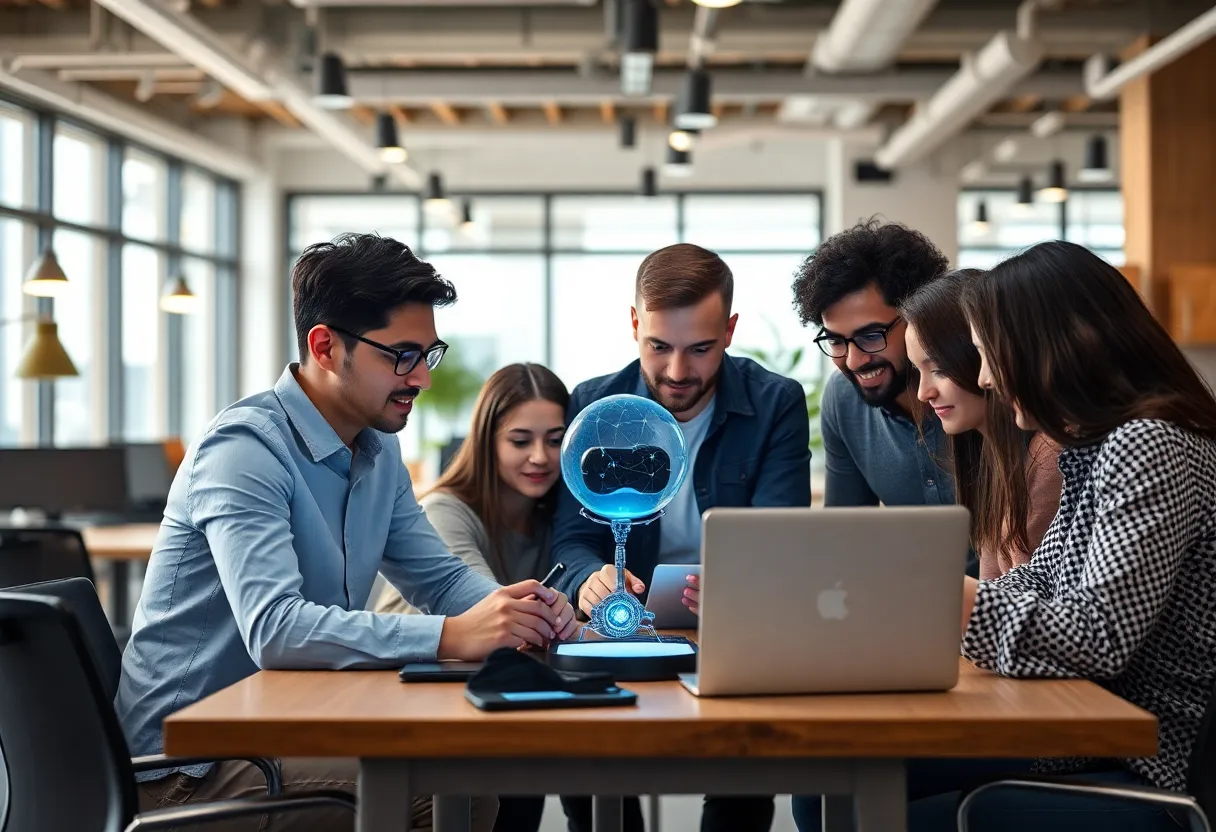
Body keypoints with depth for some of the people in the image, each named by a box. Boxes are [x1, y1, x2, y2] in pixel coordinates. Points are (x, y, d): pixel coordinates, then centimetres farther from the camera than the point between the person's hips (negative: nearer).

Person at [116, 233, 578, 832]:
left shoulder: (377, 449, 10)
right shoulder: (245, 449, -19)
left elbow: (439, 578, 14)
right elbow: (274, 630, -32)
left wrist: (519, 610, -8)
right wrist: (453, 636, -38)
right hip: (187, 764, -9)